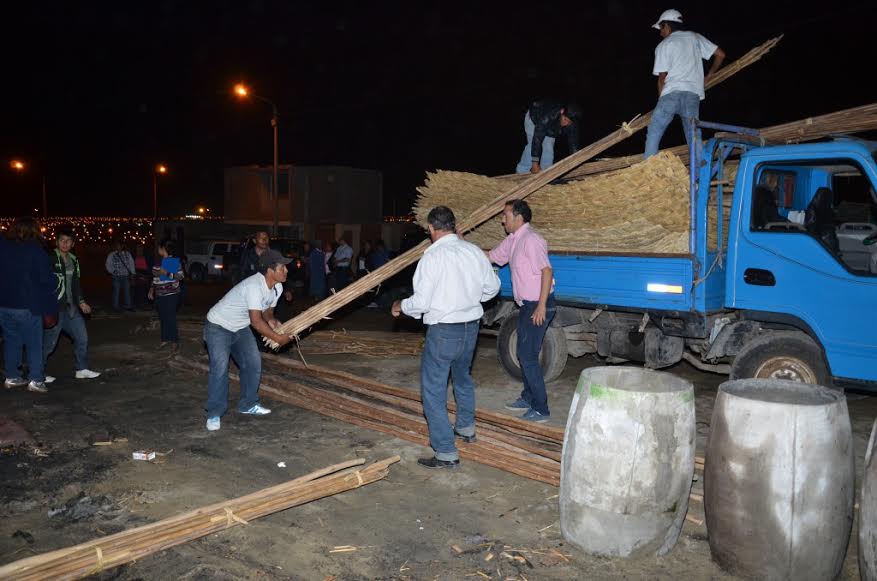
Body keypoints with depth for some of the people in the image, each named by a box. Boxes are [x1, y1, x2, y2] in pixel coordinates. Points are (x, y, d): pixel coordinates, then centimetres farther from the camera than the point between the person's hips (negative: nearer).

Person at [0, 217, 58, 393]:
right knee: (34, 344, 3)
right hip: (27, 306, -5)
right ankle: (36, 380, 1)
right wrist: (50, 310, -3)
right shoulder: (36, 251, -11)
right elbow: (47, 282, -10)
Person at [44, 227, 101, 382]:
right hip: (55, 308, -8)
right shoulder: (50, 258, -12)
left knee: (82, 337, 12)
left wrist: (81, 302, 16)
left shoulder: (73, 260, 12)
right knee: (49, 342, 1)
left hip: (71, 307, 8)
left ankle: (82, 370, 24)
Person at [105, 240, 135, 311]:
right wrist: (113, 271, -13)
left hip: (126, 276, 2)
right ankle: (115, 307, 10)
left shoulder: (127, 254, 11)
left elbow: (131, 263, 11)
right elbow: (108, 265, 1)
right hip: (116, 277, -2)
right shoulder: (111, 255, 3)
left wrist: (132, 272, 3)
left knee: (127, 291, 3)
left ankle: (128, 306, 10)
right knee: (116, 292, 1)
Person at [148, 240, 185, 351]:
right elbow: (155, 277, 19)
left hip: (170, 294, -7)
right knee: (162, 318, 10)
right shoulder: (160, 261, 11)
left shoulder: (175, 261, -9)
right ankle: (165, 339, 20)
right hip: (159, 295, 7)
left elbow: (180, 276, -14)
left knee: (170, 318, -6)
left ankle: (175, 341, 4)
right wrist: (151, 290, 16)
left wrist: (167, 273, -23)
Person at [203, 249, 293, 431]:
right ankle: (214, 414, -3)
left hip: (240, 328, 8)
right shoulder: (254, 286, -34)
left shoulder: (277, 287, -7)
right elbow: (256, 320, -35)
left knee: (254, 363, 4)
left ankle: (248, 405, 20)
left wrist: (272, 320, -17)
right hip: (218, 327, -8)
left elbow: (267, 311, 7)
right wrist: (278, 338, -26)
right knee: (220, 368, -15)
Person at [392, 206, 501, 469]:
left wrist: (400, 306, 4)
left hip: (443, 330, -7)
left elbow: (420, 302, -17)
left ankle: (446, 453, 3)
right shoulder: (474, 251, 1)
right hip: (471, 326, 7)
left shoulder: (432, 256, -17)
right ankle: (466, 427, 47)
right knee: (462, 377, 28)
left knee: (433, 390, 2)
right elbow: (491, 287, 10)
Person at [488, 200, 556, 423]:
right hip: (527, 305, 10)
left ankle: (540, 409, 2)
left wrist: (541, 306, -27)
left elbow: (546, 271, -24)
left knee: (528, 356, -6)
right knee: (524, 353, 18)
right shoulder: (512, 241, 12)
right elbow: (490, 257, 23)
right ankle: (528, 398, 31)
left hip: (538, 305, -10)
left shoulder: (531, 240, -18)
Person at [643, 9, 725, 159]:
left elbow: (662, 77, 6)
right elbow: (720, 54, 18)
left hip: (672, 92, -4)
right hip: (693, 94, 4)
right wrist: (709, 75, 32)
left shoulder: (664, 45, 9)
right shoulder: (695, 37, 20)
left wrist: (662, 99, 18)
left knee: (653, 134, -3)